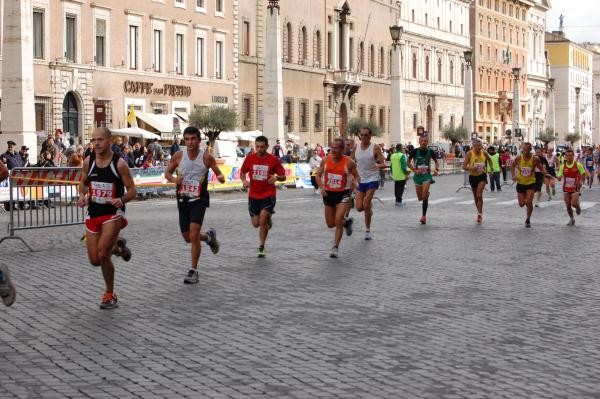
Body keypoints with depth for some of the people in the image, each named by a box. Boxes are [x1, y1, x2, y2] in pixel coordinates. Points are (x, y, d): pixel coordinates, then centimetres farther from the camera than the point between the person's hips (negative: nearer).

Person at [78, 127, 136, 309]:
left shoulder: (119, 164, -12)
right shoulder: (88, 162, 0)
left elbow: (132, 190, -6)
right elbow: (83, 182, 16)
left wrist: (122, 200, -27)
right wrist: (82, 195, -5)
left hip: (113, 213, -5)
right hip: (93, 214, 5)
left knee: (102, 255, -18)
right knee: (95, 260, 6)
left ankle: (109, 294, 3)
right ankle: (117, 246, 39)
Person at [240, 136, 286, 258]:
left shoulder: (274, 160, -6)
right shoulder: (250, 158, 0)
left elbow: (283, 177, 0)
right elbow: (242, 172, 12)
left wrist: (276, 177, -23)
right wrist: (244, 180, -10)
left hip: (268, 195, -3)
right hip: (253, 195, 3)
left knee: (263, 220, -16)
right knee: (256, 223, 6)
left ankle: (261, 248, -1)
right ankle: (268, 220, 43)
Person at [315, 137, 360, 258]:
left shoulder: (349, 162, -12)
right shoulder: (325, 160, -5)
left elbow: (357, 176, -1)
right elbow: (318, 175, 5)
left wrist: (355, 182, -24)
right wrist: (322, 187, -11)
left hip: (342, 194, -4)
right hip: (328, 194, 4)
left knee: (338, 221, -18)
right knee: (330, 224, 11)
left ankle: (335, 248, -5)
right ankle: (346, 222, 44)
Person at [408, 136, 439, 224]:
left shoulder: (430, 151, -3)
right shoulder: (415, 151, -6)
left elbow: (436, 161, 12)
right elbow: (408, 162, 1)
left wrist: (436, 169, -7)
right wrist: (414, 170, -13)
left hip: (427, 175, -2)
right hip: (418, 175, 2)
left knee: (424, 196, -16)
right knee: (420, 198, 10)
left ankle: (424, 215, -5)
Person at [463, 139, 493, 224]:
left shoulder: (484, 153, -5)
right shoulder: (469, 154, -12)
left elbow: (489, 159, 19)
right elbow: (464, 167, -16)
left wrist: (491, 167, 12)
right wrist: (471, 168, -32)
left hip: (482, 176, -1)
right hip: (473, 176, 1)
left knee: (479, 195, -19)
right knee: (476, 197, 13)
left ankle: (480, 214, -13)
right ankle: (479, 212, 30)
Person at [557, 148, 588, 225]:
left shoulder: (578, 165, -8)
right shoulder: (563, 166, -3)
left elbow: (583, 174, 3)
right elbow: (559, 177, -3)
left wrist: (580, 181, -12)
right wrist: (559, 177, -26)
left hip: (575, 188, -3)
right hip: (566, 188, 3)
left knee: (573, 203, -16)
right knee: (568, 206, 5)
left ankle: (578, 206, 22)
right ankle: (571, 219, 28)